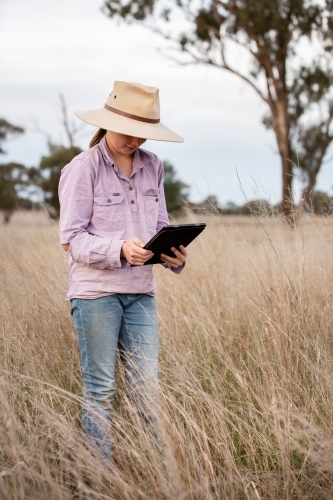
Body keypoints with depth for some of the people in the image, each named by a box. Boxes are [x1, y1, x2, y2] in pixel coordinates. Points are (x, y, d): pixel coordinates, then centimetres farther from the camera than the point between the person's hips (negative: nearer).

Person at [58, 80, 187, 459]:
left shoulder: (152, 166, 8)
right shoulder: (82, 168, -8)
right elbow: (71, 238, -11)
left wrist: (171, 254, -8)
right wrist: (120, 249, -26)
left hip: (140, 291, 5)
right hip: (95, 291, -4)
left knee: (148, 386, 6)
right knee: (100, 389, 4)